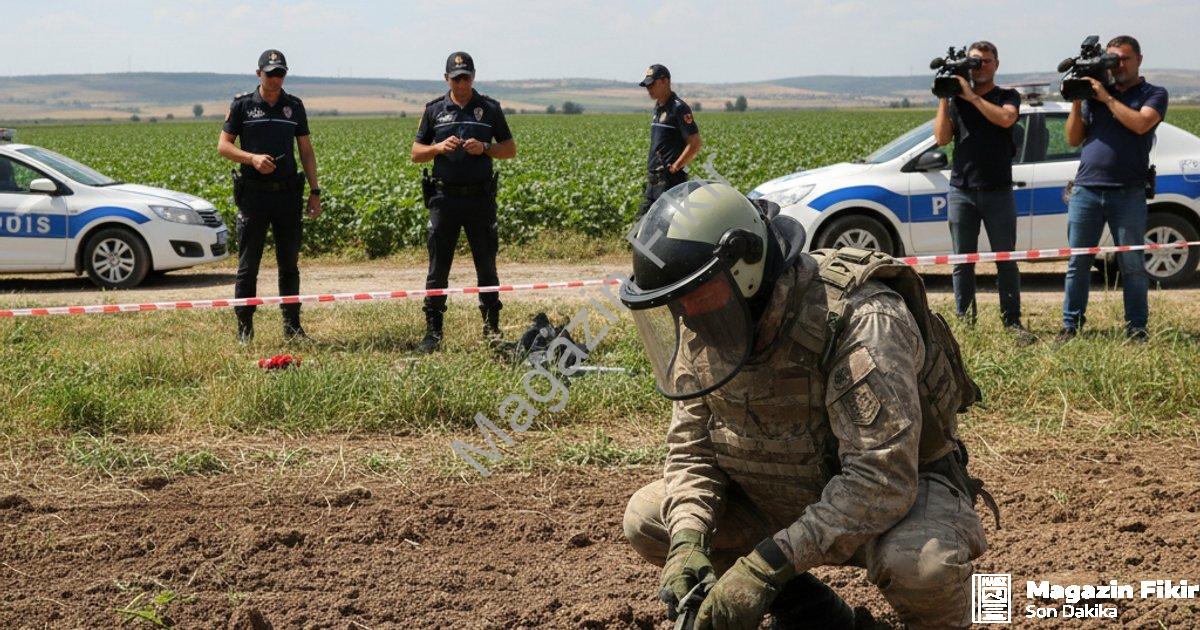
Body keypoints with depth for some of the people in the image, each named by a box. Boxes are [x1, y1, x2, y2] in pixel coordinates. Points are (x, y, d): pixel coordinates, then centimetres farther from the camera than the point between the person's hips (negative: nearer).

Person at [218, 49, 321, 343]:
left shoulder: (294, 106, 10)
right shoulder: (242, 105, 2)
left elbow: (306, 151, 12)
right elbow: (223, 146, 1)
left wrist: (314, 191, 6)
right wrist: (252, 158, -16)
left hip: (288, 194, 3)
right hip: (253, 194, -3)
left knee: (289, 264, 8)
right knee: (248, 265, 0)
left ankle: (292, 327, 15)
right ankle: (245, 330, 6)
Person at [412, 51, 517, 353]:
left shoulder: (489, 108, 6)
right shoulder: (434, 109, 7)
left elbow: (510, 150, 9)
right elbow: (416, 153, 10)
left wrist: (484, 148, -10)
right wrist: (439, 147, -10)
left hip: (480, 198, 0)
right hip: (444, 198, 0)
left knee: (486, 266, 6)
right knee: (438, 268, 1)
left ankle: (492, 330, 16)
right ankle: (432, 333, 5)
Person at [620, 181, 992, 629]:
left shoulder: (859, 320, -31)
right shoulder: (704, 328, -10)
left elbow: (881, 481, -36)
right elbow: (691, 447, -3)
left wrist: (767, 564, -40)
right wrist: (688, 540, -23)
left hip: (902, 489, -6)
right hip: (783, 500, 7)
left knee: (917, 562, -39)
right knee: (645, 519, -4)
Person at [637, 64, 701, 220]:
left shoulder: (679, 108, -11)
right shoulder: (658, 108, 17)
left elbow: (695, 144, -17)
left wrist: (674, 168, -16)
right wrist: (650, 170, 14)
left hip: (670, 178, -10)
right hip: (654, 178, 10)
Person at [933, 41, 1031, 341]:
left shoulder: (1008, 97, 8)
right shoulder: (956, 100, 12)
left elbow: (1005, 118, -15)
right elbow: (942, 138, 1)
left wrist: (972, 96, -13)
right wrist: (944, 99, -4)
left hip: (998, 191, -2)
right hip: (961, 190, 2)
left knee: (1006, 260, 0)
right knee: (962, 262, 3)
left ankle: (1012, 321, 4)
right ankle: (964, 321, 8)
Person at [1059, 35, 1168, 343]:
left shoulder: (1154, 94, 7)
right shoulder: (1095, 93, 16)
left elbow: (1141, 124, -13)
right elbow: (1074, 139, 14)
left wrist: (1106, 98, -9)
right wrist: (1077, 102, 2)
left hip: (1128, 193, -3)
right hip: (1086, 189, 3)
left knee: (1132, 265, 1)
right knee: (1077, 263, 4)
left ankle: (1137, 329, 6)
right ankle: (1071, 326, 9)